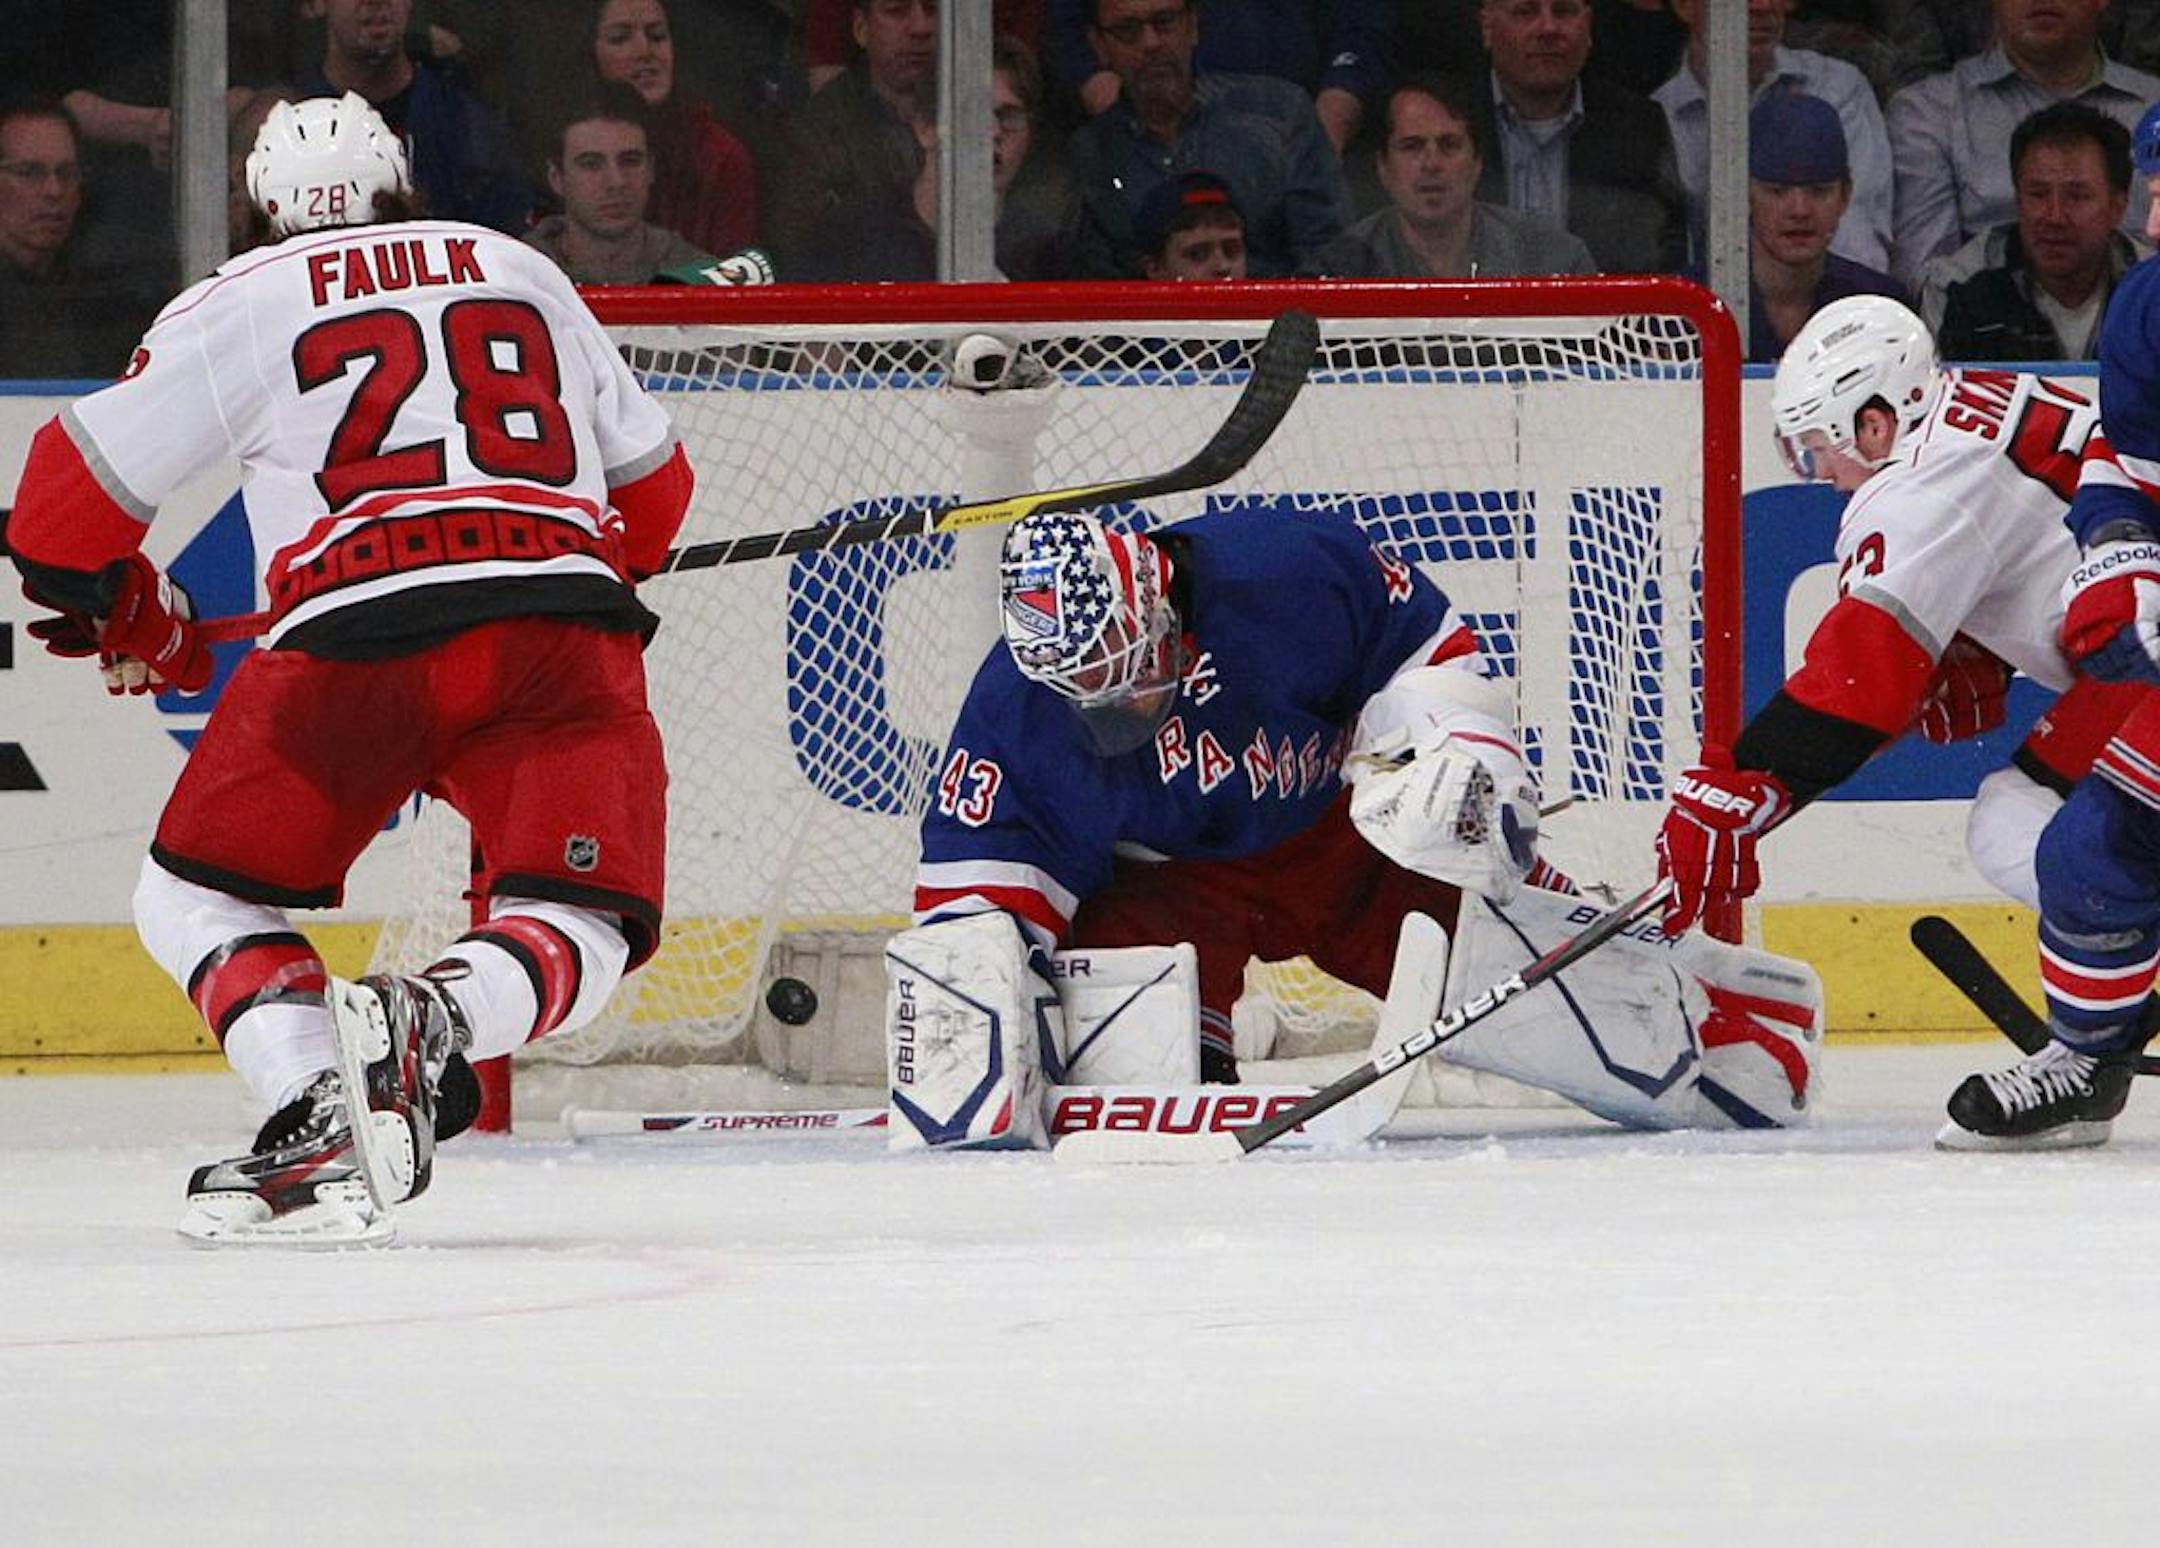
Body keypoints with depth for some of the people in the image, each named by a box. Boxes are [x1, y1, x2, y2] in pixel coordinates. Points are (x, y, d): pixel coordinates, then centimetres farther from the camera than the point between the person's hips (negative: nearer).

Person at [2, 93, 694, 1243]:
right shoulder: (525, 275, 26)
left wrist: (134, 627, 33)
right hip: (567, 627, 2)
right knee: (577, 933, 8)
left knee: (200, 899, 13)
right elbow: (651, 481, 34)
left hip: (355, 632, -2)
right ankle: (434, 1023, -25)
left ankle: (317, 1117, -13)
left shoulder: (237, 305, 16)